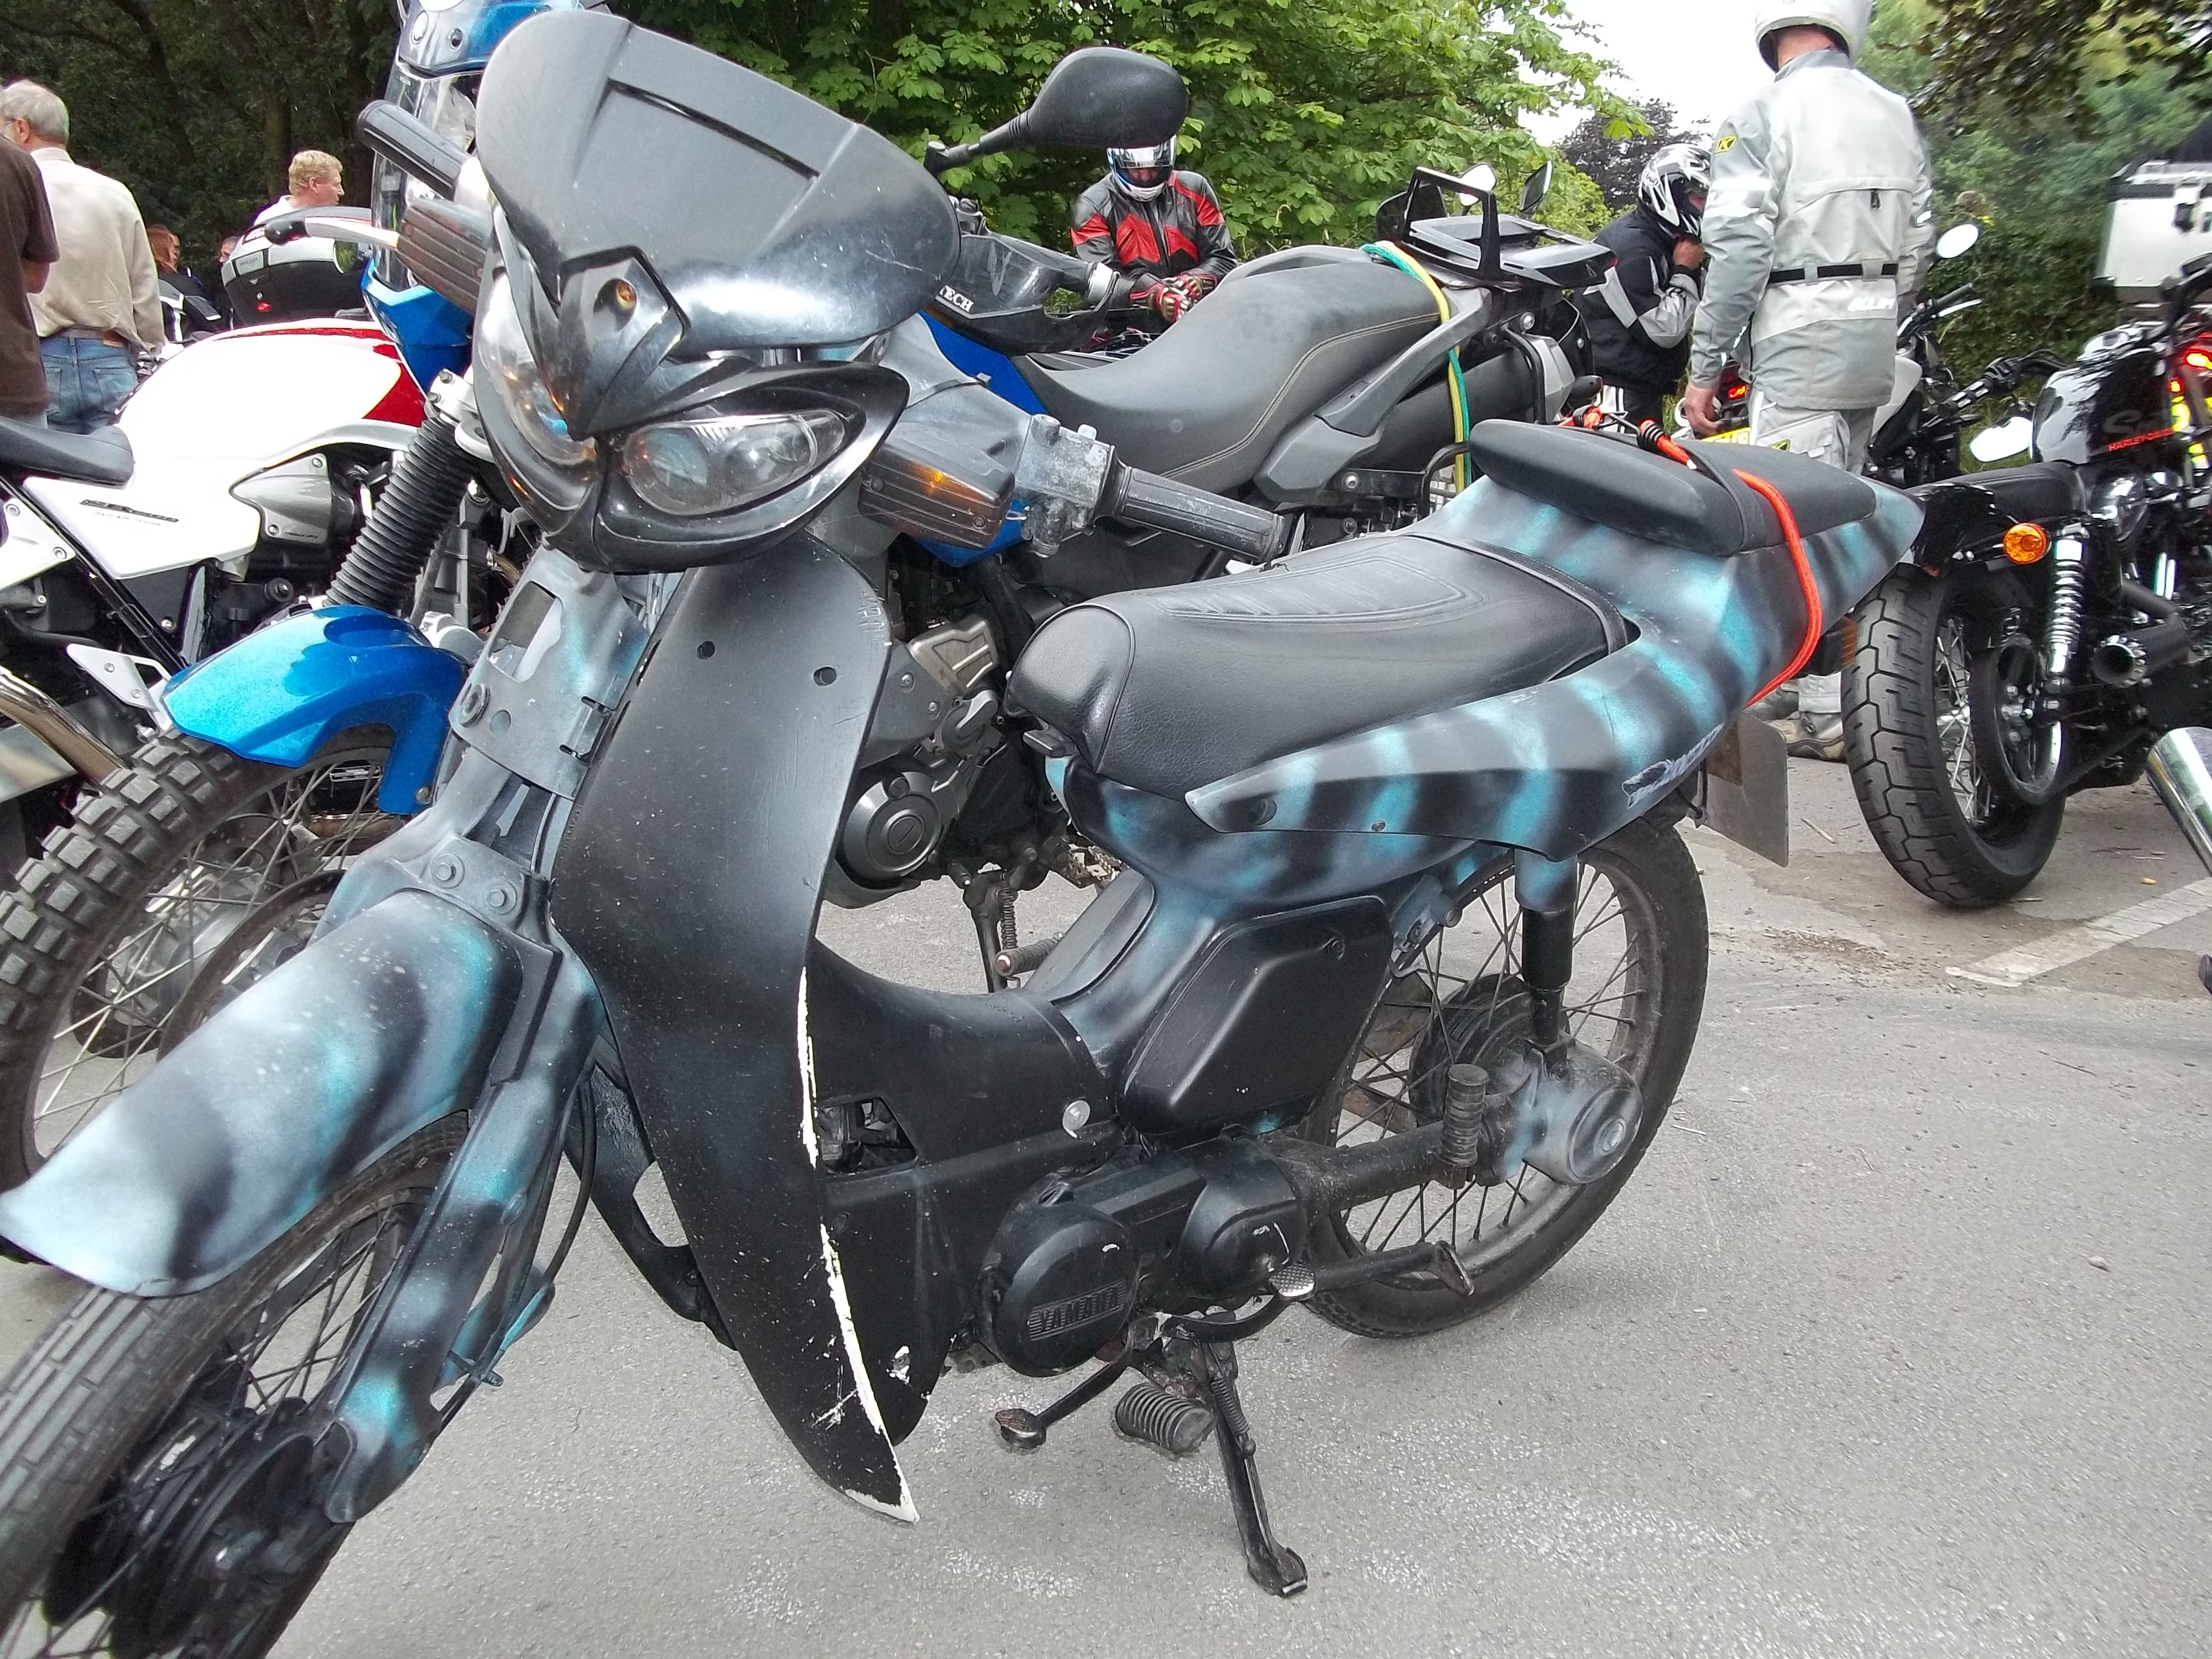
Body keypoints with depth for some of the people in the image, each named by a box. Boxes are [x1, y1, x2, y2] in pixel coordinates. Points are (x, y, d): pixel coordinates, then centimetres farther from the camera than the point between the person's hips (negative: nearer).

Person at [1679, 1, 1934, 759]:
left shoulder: (1761, 115, -7)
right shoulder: (1896, 113, 14)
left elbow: (1738, 250, -13)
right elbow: (1919, 242, 15)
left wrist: (1704, 369, -10)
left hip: (1800, 334, -7)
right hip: (1874, 337, 8)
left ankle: (1827, 708, -8)